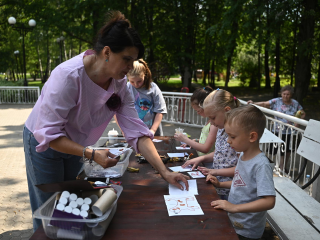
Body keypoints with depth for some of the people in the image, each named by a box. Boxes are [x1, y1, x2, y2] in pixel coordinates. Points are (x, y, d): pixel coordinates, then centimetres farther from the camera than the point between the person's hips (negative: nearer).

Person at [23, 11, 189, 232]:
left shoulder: (120, 83, -17)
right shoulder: (68, 76, -34)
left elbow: (137, 131, -18)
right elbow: (48, 134, -31)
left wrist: (164, 172, -23)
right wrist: (92, 154, -36)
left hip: (75, 145, 5)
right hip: (44, 143, -5)